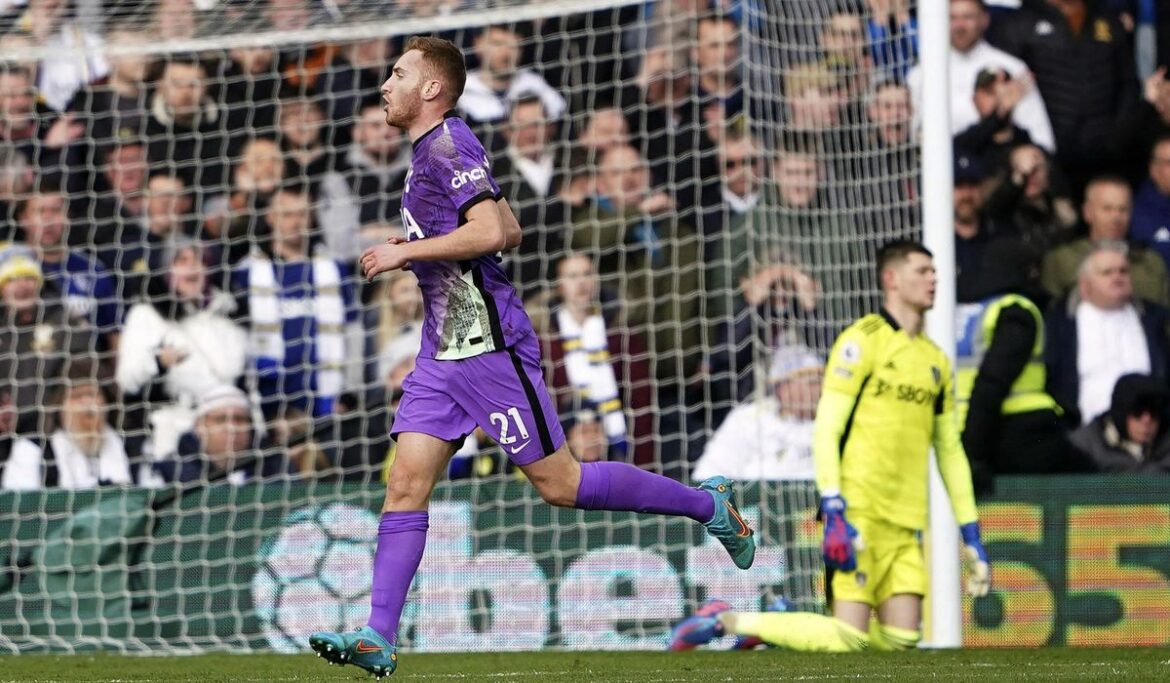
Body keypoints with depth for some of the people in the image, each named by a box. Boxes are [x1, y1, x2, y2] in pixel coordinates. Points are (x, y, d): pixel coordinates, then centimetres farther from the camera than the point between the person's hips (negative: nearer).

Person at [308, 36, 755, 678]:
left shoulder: (449, 145, -13)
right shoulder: (431, 150, 17)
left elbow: (490, 232, -25)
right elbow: (510, 230, 24)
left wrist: (406, 251, -19)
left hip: (488, 346, -10)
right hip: (443, 352, 10)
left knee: (559, 483, -3)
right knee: (406, 485, -2)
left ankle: (707, 504, 12)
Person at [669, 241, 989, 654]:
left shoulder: (936, 361, 17)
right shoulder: (862, 341, -4)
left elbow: (950, 450, 22)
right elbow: (826, 430, -10)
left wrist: (971, 538, 17)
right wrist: (834, 514, -19)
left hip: (907, 522, 7)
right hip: (859, 510, -7)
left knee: (901, 638, -5)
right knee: (847, 640, -15)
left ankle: (780, 626, 15)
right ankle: (725, 622, 2)